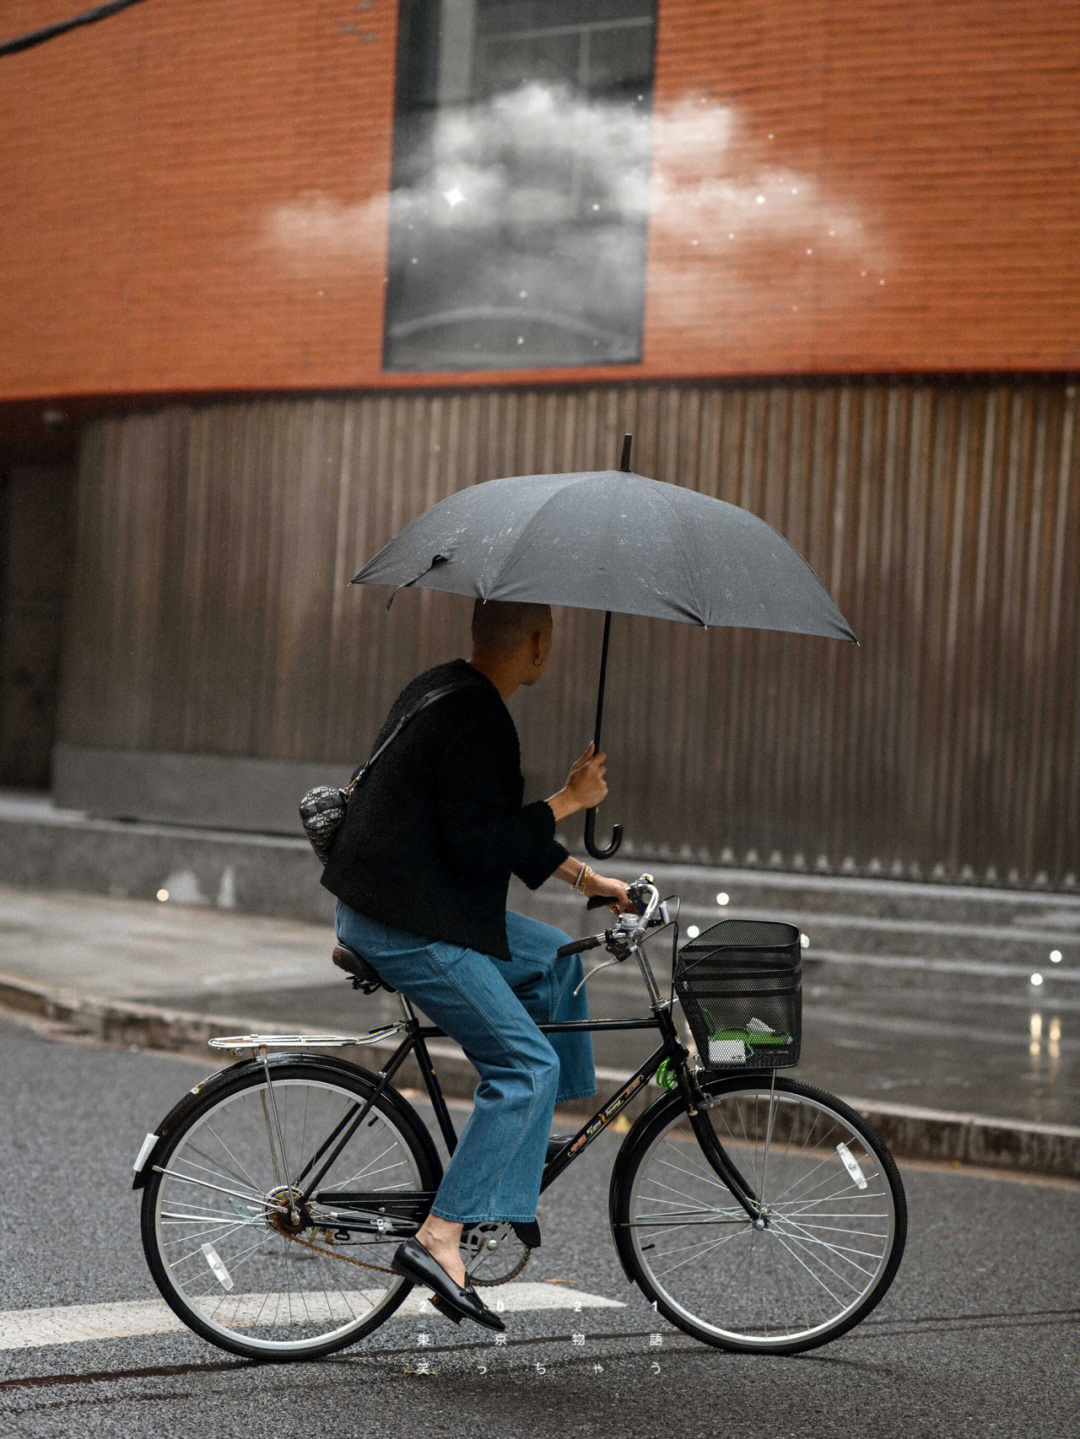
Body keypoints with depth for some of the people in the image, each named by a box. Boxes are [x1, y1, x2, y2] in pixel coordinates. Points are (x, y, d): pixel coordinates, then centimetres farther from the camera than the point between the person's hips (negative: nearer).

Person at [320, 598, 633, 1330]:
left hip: (410, 902, 11)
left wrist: (583, 876, 25)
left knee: (553, 958, 22)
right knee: (528, 1066, -9)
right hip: (408, 925, -11)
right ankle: (439, 1239, -13)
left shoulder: (442, 691, 15)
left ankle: (515, 1186, 24)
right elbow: (479, 846, -24)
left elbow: (492, 823, 24)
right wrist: (569, 801, -14)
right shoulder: (478, 720, -18)